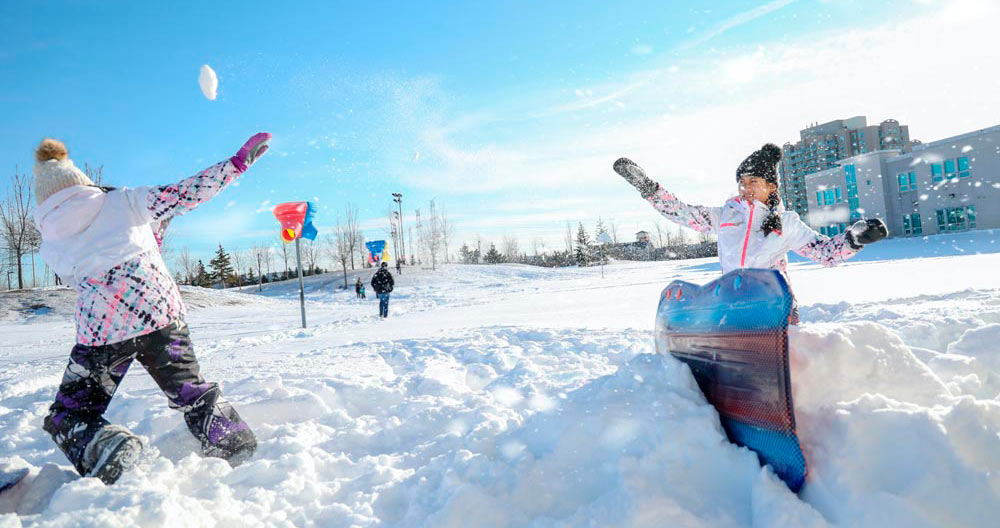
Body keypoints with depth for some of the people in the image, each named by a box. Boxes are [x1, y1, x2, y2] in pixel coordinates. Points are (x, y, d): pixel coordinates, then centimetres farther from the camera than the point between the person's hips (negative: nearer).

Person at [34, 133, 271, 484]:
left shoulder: (50, 246, 17)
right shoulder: (121, 201, 11)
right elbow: (185, 194, 5)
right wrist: (239, 162, 9)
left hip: (100, 329, 0)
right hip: (159, 310, 0)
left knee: (68, 418, 13)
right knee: (190, 390, 19)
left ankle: (103, 444, -16)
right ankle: (232, 442, 14)